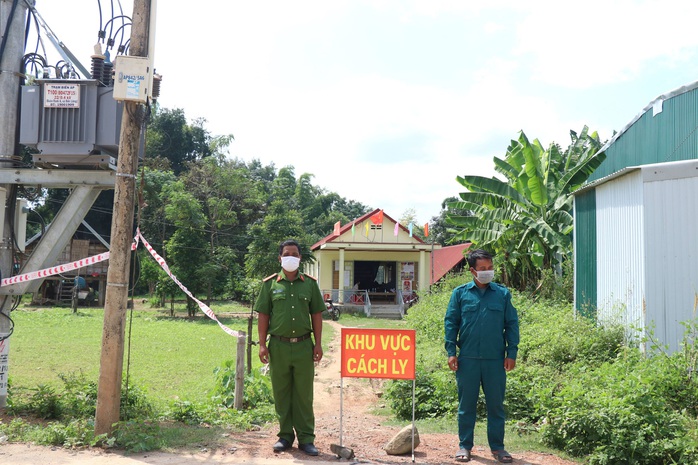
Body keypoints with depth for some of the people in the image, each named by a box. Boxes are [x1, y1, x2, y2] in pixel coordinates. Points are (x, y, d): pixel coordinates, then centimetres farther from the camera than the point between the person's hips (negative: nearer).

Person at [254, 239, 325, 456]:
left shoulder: (310, 283, 6)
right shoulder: (270, 283, 3)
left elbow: (316, 314, 7)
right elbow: (263, 315, 4)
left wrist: (318, 344, 2)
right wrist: (262, 344, -2)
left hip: (304, 346, 0)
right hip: (278, 346, 0)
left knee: (304, 395, 5)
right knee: (281, 394, 9)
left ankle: (306, 438, 14)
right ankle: (285, 436, 21)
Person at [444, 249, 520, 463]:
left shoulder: (503, 293, 5)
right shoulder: (460, 293, 3)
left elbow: (512, 324, 8)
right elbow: (450, 323, 4)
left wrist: (511, 353, 1)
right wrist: (451, 352, -3)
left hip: (495, 359, 1)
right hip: (467, 359, -1)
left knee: (496, 404, 9)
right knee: (466, 404, 8)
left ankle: (497, 446, 21)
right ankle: (464, 446, 20)